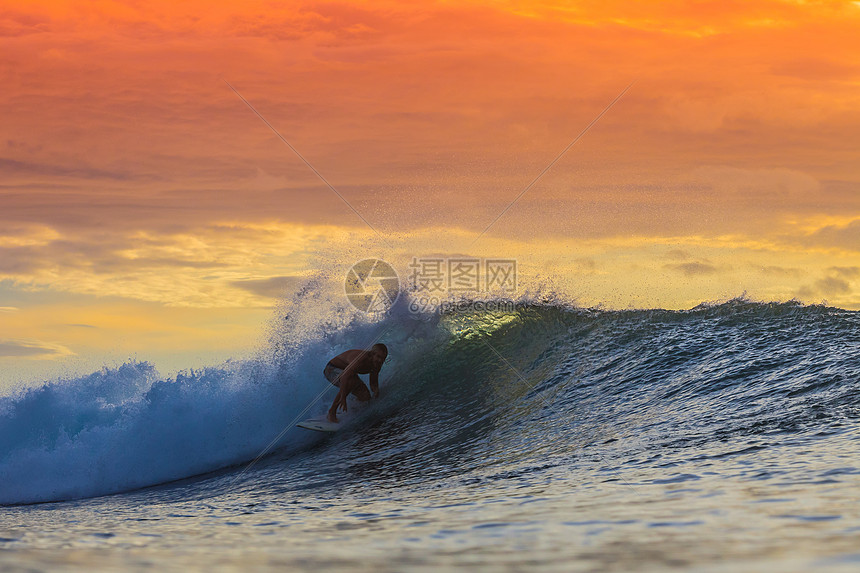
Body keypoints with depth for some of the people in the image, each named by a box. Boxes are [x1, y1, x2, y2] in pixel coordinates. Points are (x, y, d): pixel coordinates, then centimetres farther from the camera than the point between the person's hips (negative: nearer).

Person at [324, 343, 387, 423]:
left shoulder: (376, 363, -11)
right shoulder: (362, 358, -38)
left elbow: (373, 383, 1)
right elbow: (344, 377, -48)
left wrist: (376, 390, -24)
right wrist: (343, 398, -52)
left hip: (349, 372, 8)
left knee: (365, 397, -7)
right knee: (351, 381, -39)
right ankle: (332, 412, -29)